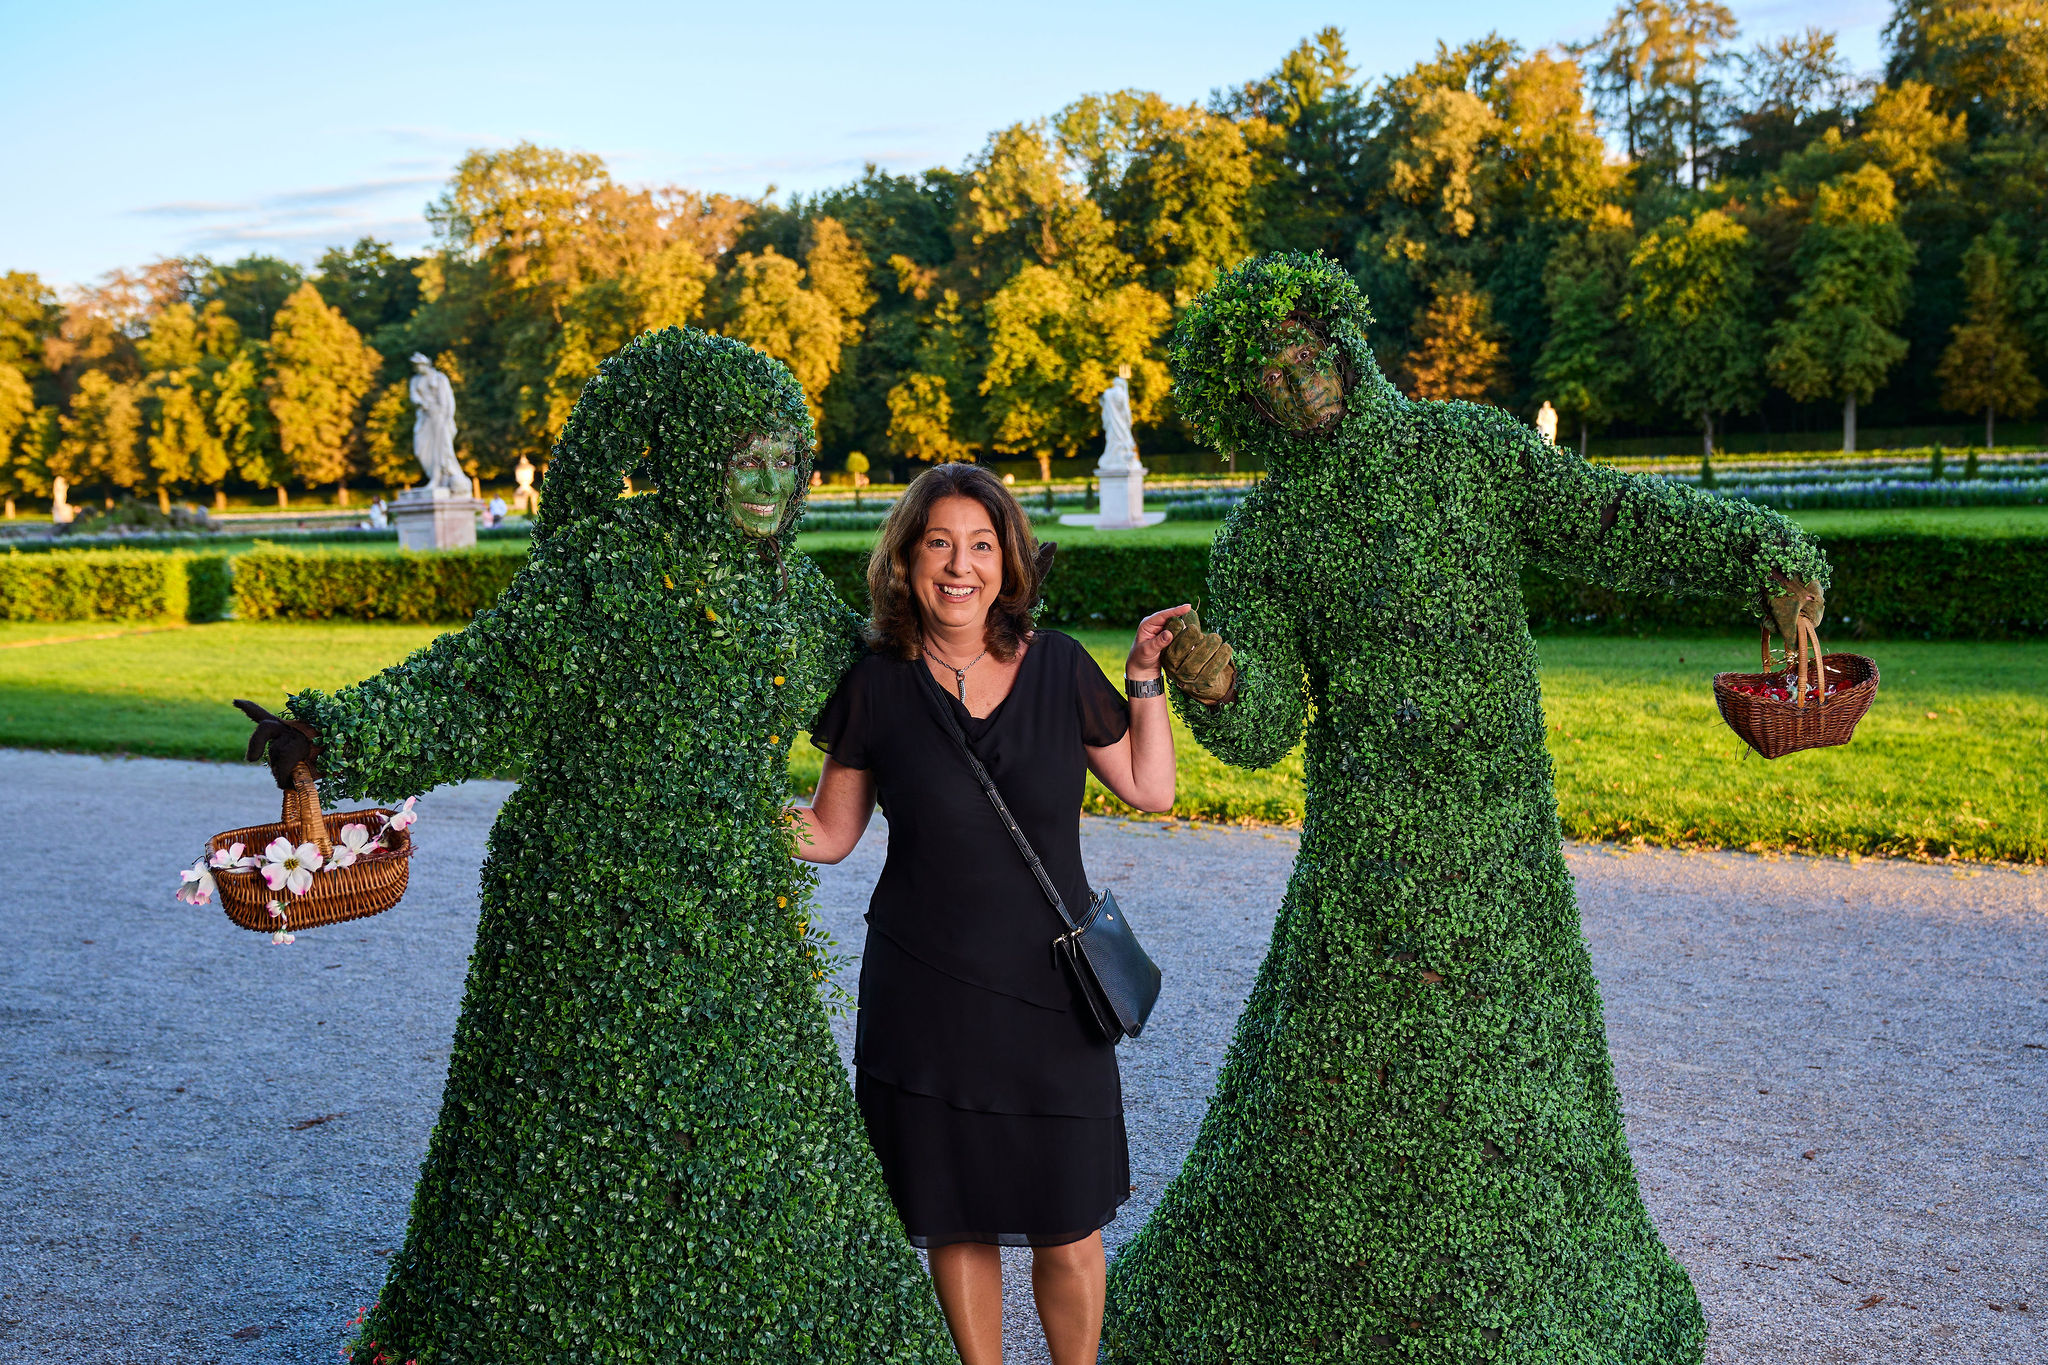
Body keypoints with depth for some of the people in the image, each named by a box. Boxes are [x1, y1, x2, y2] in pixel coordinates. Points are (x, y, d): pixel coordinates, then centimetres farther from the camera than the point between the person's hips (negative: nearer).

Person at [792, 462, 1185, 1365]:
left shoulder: (1057, 667, 1)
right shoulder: (878, 684, -2)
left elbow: (1152, 790, 10)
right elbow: (829, 833, 5)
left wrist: (1144, 680, 1)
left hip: (1052, 994, 1)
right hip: (924, 997, 0)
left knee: (1070, 1237, 6)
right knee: (957, 1224, 12)